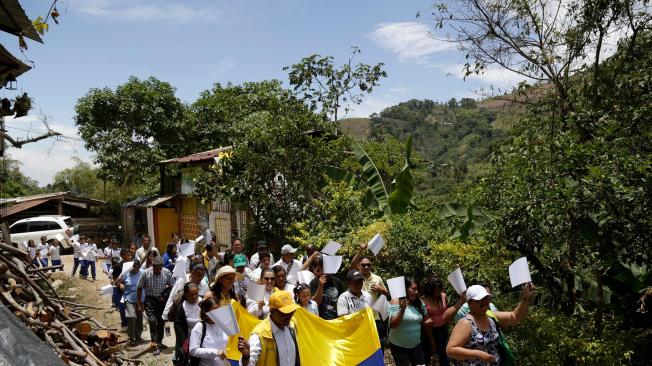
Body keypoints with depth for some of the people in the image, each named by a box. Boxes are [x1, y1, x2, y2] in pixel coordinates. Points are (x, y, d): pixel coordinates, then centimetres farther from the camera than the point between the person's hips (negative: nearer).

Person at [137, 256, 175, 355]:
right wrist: (139, 302, -1)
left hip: (162, 299, 2)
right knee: (152, 321, -13)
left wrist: (165, 296, -7)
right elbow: (140, 288, -3)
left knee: (161, 322, 10)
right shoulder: (146, 273, -14)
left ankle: (159, 342, 27)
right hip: (150, 299, -2)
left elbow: (172, 286, 1)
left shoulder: (167, 273, -11)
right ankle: (155, 344, -10)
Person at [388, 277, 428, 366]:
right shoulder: (396, 302, -13)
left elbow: (424, 321, 15)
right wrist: (402, 309, -30)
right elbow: (393, 325, -20)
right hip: (399, 346, -4)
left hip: (416, 344, 4)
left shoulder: (419, 302, 0)